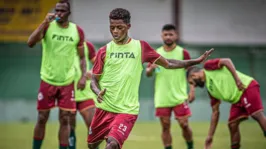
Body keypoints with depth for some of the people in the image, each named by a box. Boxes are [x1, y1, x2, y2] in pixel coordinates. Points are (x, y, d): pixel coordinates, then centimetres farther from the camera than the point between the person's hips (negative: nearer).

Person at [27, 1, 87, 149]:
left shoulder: (77, 31, -1)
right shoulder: (48, 26, -6)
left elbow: (82, 57, 8)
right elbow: (30, 43, -22)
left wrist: (83, 76, -5)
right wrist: (45, 23, -28)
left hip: (67, 82, 1)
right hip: (48, 80, -1)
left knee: (65, 120, -1)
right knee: (42, 119, 4)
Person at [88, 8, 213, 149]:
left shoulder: (140, 47, 0)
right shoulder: (104, 51, 1)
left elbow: (168, 64, 10)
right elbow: (94, 80, 5)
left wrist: (197, 61, 4)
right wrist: (98, 92, -18)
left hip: (127, 110, -3)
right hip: (104, 107, 3)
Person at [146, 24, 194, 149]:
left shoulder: (183, 53, 0)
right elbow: (148, 74, 10)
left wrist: (192, 90, -8)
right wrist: (151, 69, -13)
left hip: (179, 96, -2)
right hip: (162, 98, 2)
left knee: (184, 124, -4)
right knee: (165, 127, 1)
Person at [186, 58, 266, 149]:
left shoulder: (208, 66, 2)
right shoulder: (210, 89, 20)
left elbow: (227, 61, -11)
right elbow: (215, 112, 22)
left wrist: (237, 79, -24)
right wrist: (210, 136, 21)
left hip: (247, 87, -9)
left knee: (258, 115, -20)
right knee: (232, 125, 6)